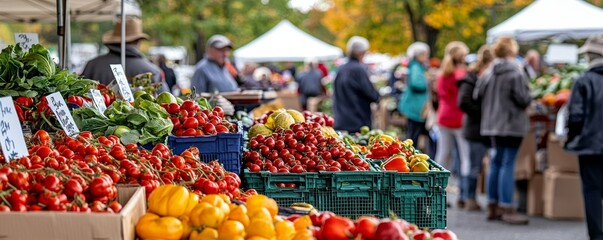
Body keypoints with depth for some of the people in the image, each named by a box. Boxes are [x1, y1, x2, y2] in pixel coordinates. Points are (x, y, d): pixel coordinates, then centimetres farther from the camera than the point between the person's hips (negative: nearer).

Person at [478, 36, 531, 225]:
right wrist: (529, 98, 4)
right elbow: (523, 99, -17)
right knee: (508, 164, -6)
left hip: (494, 123, 7)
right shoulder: (516, 73, -16)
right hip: (512, 124, -7)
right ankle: (506, 209, -6)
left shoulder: (490, 73, 4)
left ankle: (493, 206, 20)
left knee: (496, 162, 14)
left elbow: (479, 93, 8)